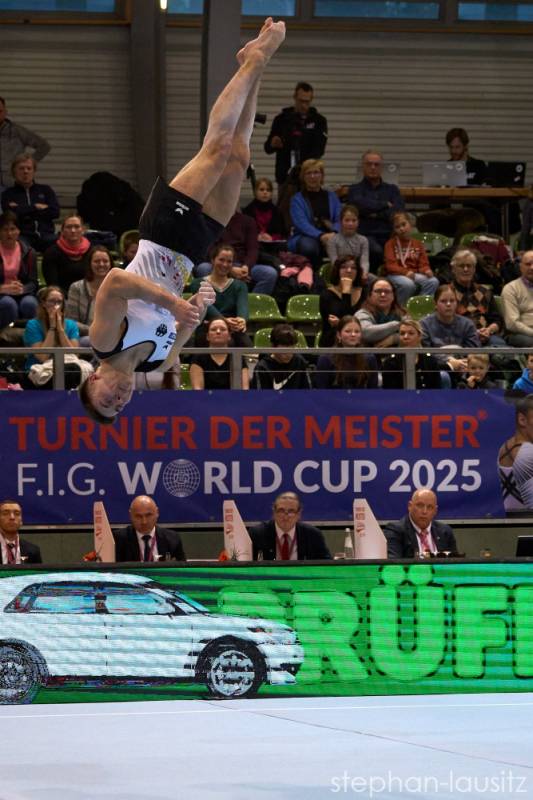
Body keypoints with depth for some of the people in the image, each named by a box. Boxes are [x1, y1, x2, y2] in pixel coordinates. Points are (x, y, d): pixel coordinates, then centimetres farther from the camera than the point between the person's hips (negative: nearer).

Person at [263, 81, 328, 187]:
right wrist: (272, 144, -15)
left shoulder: (318, 121, 6)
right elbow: (268, 148, 10)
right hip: (285, 177, 1)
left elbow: (319, 150, -5)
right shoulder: (282, 119, 9)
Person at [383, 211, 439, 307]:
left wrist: (427, 271, -16)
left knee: (433, 281, -25)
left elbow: (423, 264, 10)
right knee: (408, 284, -39)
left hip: (415, 274, 4)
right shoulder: (390, 244, 4)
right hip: (396, 275, -4)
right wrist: (406, 272, -25)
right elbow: (390, 266, -7)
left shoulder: (417, 244, 15)